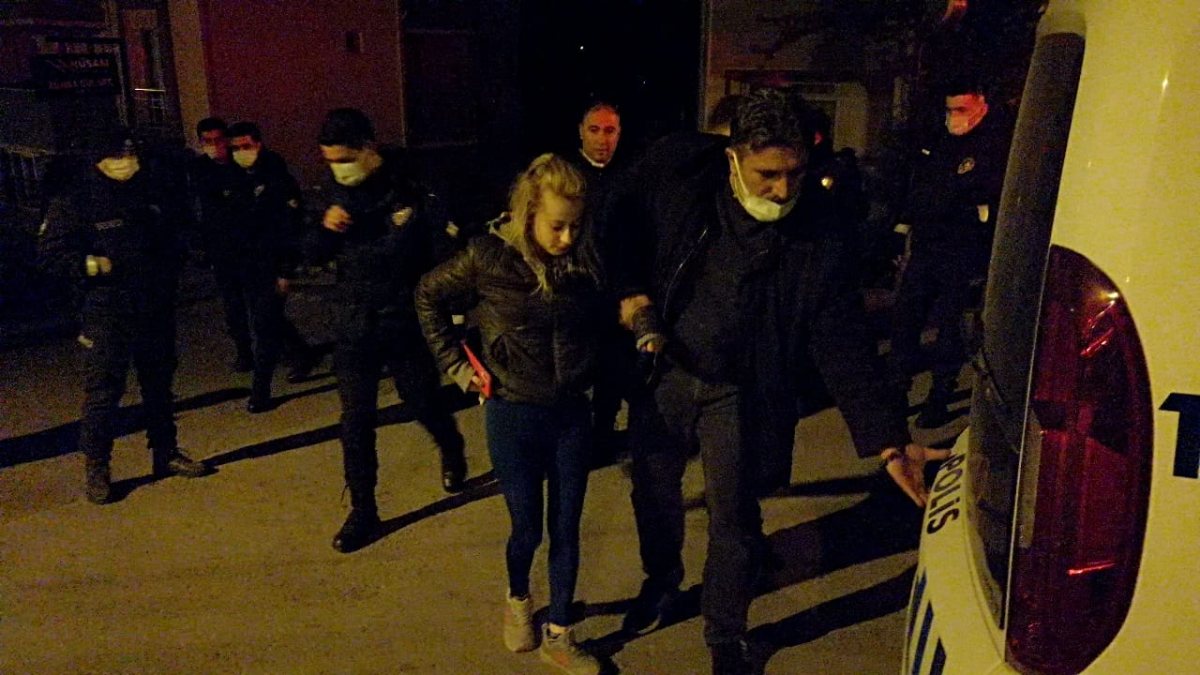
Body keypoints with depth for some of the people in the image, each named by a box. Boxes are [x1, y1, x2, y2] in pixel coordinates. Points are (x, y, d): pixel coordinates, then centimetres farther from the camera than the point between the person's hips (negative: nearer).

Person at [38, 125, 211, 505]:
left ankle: (166, 453, 29)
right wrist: (90, 265, -20)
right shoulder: (76, 200, -7)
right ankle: (96, 470, 7)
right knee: (102, 391, -5)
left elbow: (174, 229, 24)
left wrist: (171, 265, 11)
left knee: (159, 384, 15)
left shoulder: (152, 190, 8)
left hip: (157, 307, 6)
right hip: (107, 313, -5)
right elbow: (50, 253, -7)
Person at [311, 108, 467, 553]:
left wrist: (348, 247, -12)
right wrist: (326, 228, -13)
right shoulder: (338, 190, 3)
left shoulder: (407, 187, -14)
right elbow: (315, 255, 7)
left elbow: (409, 254, -21)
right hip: (352, 327, 4)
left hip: (403, 323, -4)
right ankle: (363, 512, 20)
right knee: (355, 423, 5)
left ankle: (452, 451, 47)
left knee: (424, 405, 14)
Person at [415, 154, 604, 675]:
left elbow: (599, 323, 11)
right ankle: (517, 599, 44)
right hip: (514, 416, -2)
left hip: (572, 415, 3)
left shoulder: (585, 260, -6)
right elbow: (429, 296, 1)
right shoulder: (489, 257, -14)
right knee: (528, 529, 11)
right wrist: (455, 364, -1)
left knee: (566, 529, 11)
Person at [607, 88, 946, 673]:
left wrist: (888, 440, -20)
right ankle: (661, 581, 53)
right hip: (662, 374, 3)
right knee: (653, 491, 20)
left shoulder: (818, 238, -17)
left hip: (741, 396, -2)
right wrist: (629, 293, -12)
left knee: (734, 521, 8)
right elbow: (621, 227, 3)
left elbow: (843, 346, -15)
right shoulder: (675, 171, -14)